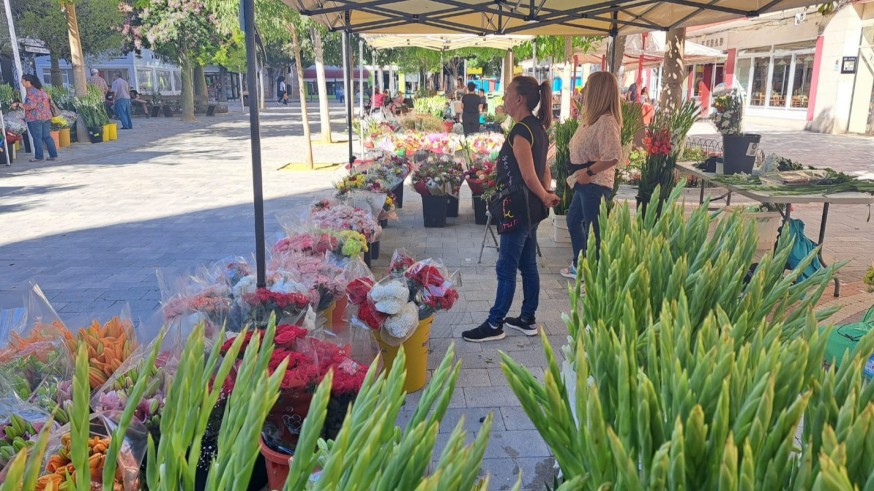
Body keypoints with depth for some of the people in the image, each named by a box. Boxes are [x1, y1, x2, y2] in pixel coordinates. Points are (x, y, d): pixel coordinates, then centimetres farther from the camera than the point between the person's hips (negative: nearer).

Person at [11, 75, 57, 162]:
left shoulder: (31, 91, -13)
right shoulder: (40, 89, 15)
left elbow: (31, 105, -18)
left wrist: (18, 104, -8)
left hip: (35, 118, -8)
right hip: (46, 116, 8)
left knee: (37, 137, -2)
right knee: (47, 136, 10)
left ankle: (38, 157, 1)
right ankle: (53, 155, 8)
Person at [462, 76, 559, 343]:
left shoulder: (520, 132, -19)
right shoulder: (537, 128, 11)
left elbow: (529, 176, -19)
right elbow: (544, 169, 13)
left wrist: (544, 198, -5)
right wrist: (546, 195, 6)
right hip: (532, 210, 10)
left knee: (506, 268, -1)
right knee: (528, 265, 16)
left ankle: (494, 325, 9)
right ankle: (527, 319, 26)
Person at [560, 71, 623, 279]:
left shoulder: (606, 121, -21)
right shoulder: (591, 117, 10)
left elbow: (613, 156, -30)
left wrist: (588, 172, -20)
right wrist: (579, 173, 5)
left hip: (595, 184, -11)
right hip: (586, 182, 11)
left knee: (594, 231, -2)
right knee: (574, 220, 23)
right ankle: (579, 265, 39)